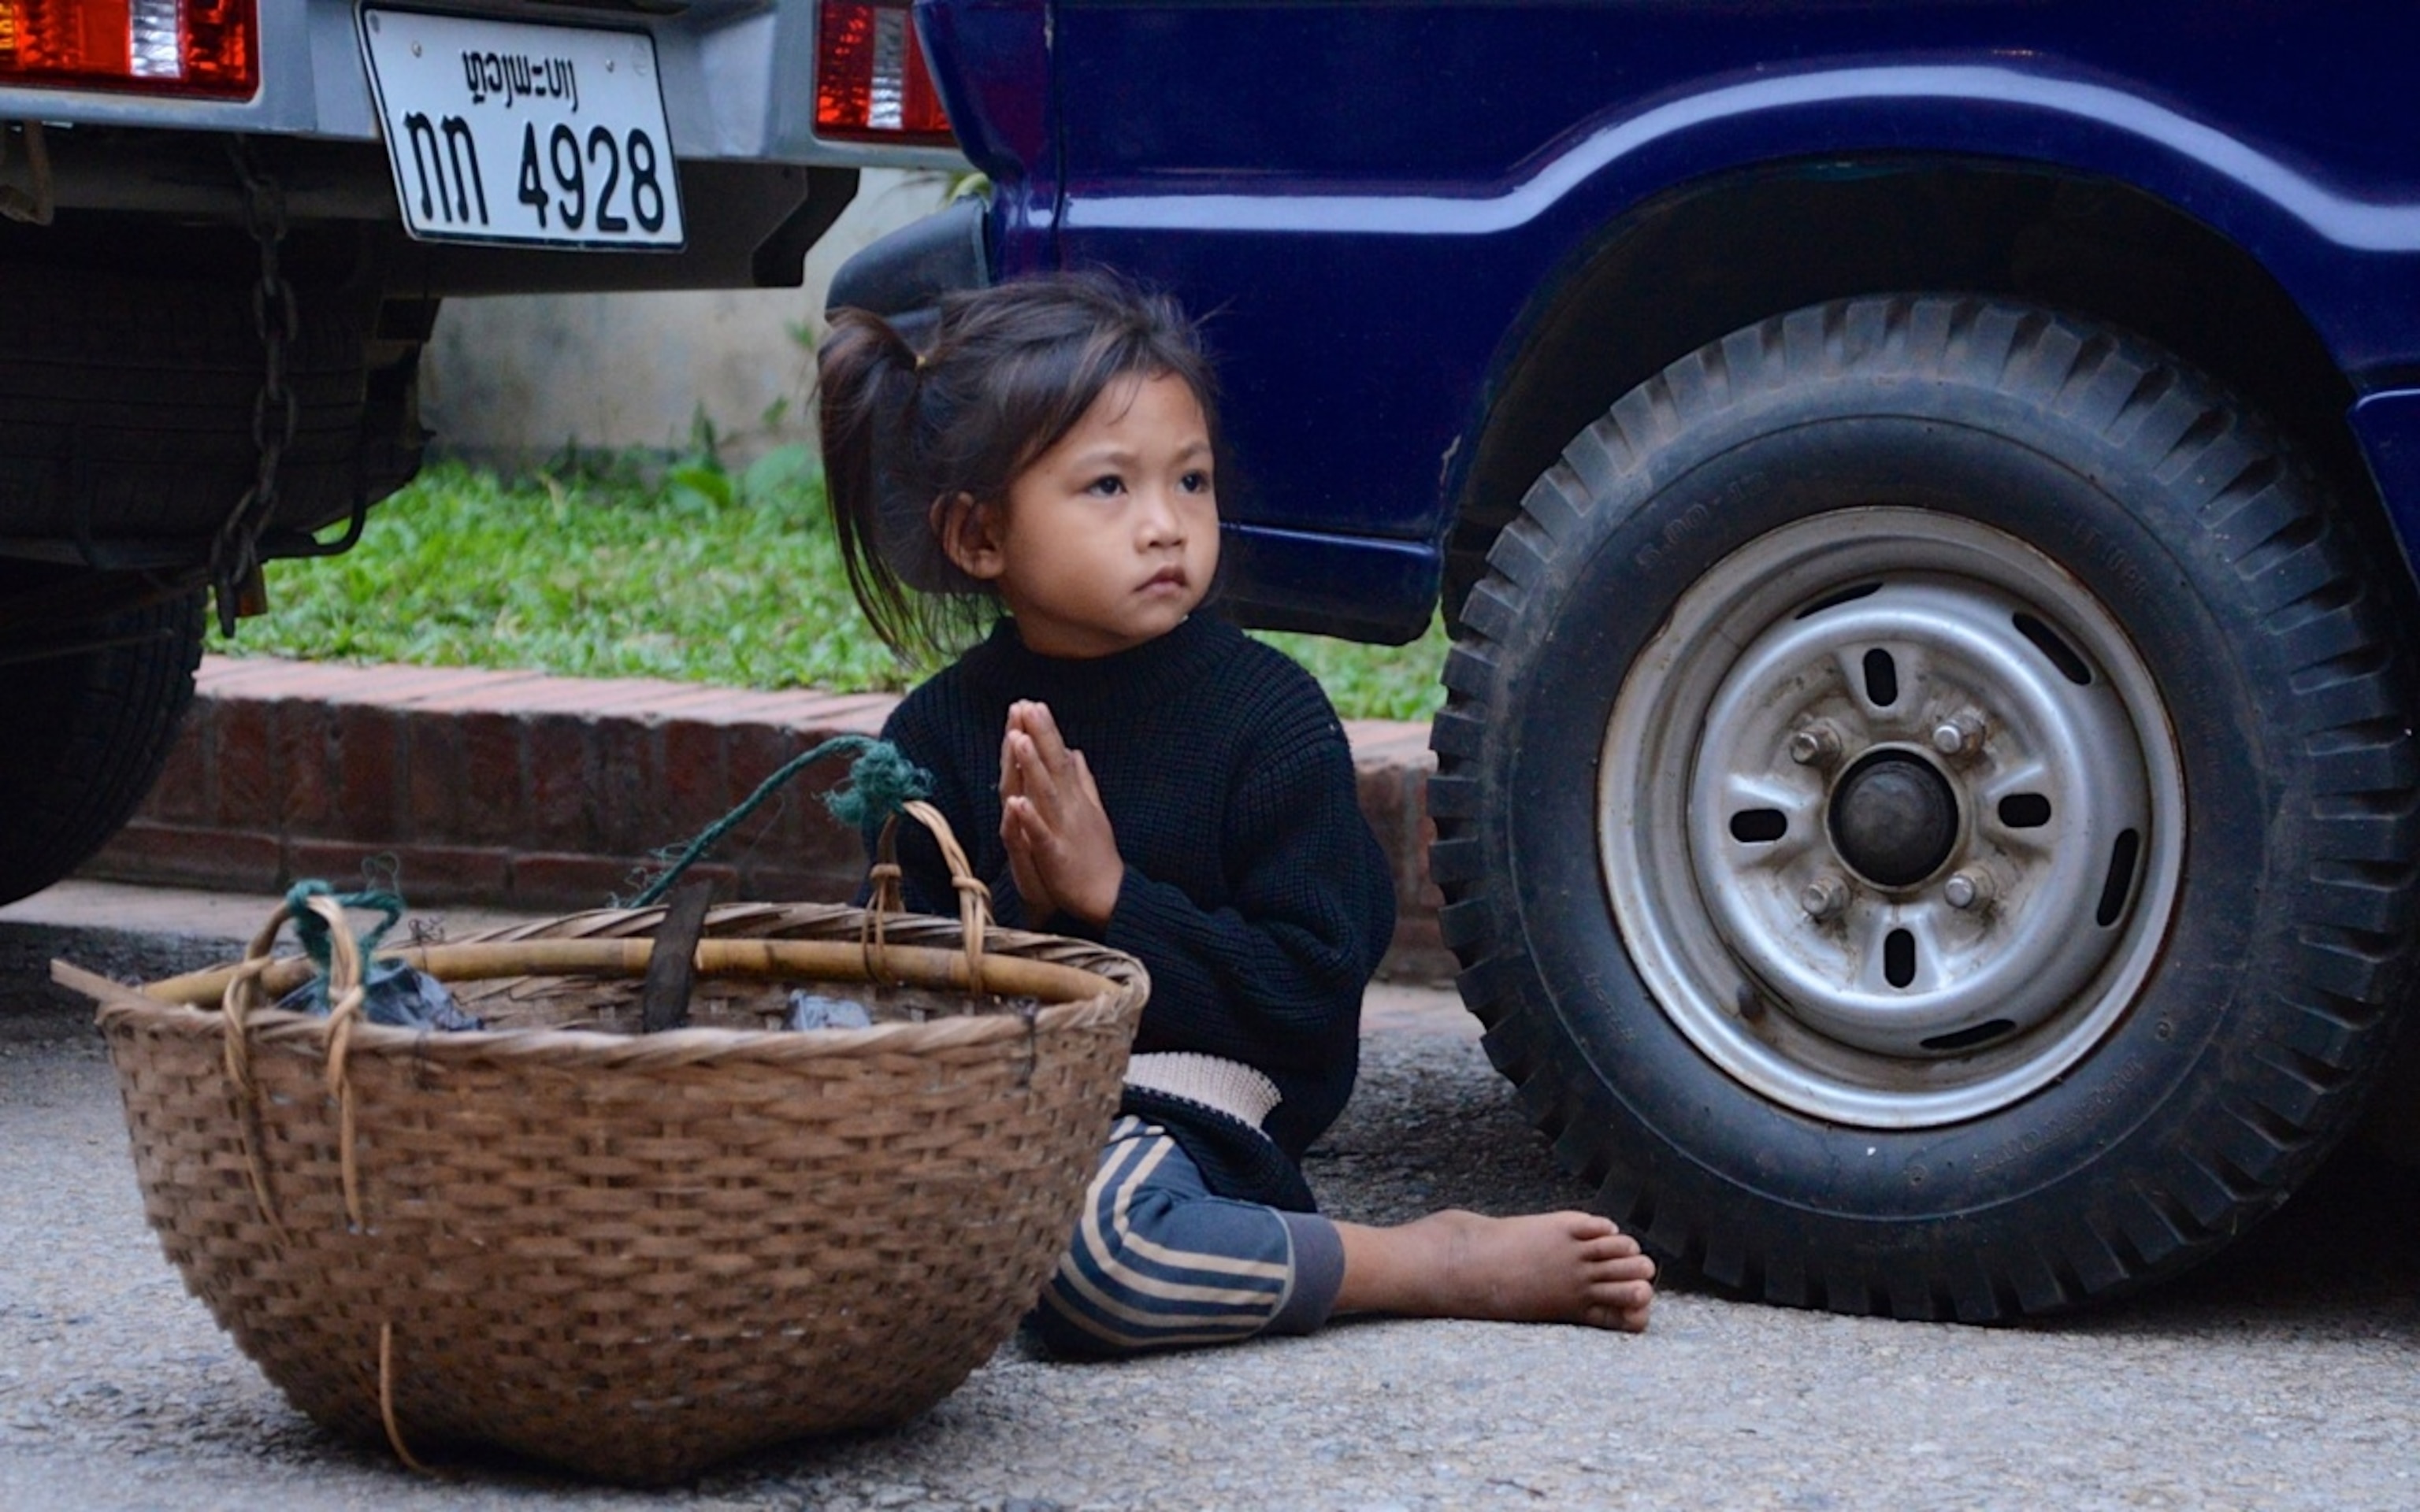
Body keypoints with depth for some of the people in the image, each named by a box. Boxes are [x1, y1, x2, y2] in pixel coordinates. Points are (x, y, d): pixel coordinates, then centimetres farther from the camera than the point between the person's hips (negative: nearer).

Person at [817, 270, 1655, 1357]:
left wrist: (1109, 896, -15)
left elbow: (1312, 996, -8)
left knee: (1086, 1239, -37)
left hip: (1195, 1116, -6)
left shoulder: (1270, 716, -2)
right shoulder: (936, 737, 6)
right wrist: (1017, 906, -17)